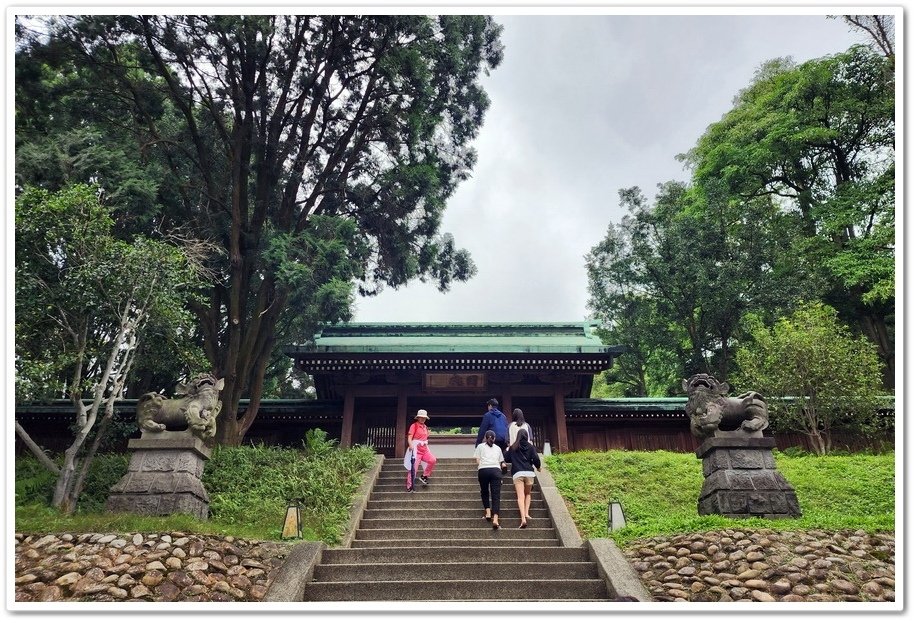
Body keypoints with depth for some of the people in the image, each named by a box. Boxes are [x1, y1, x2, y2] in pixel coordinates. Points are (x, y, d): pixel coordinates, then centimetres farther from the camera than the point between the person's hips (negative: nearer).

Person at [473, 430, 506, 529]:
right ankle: (495, 519, -20)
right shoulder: (498, 448, 24)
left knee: (484, 492, 20)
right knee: (495, 495, -5)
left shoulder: (480, 446, 18)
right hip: (496, 470, 1)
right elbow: (501, 463, 20)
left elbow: (478, 461, 9)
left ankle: (488, 512, 7)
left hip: (483, 470, -1)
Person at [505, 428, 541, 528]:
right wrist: (538, 467, 18)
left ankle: (523, 518, -25)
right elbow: (536, 459, -2)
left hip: (517, 473, -1)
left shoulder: (513, 448, 8)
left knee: (521, 496, -10)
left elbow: (507, 459, 16)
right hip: (529, 472, 1)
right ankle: (526, 513, 5)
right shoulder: (530, 447, 7)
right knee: (528, 494, 22)